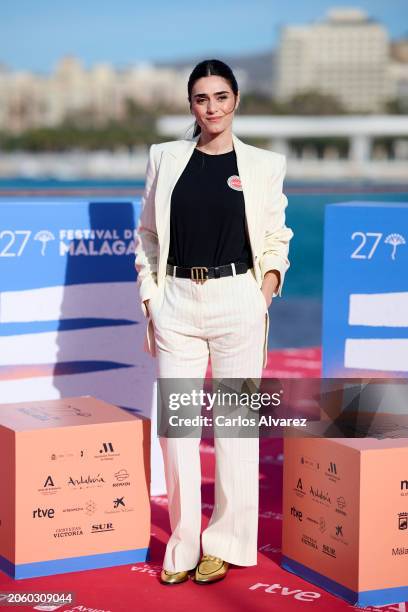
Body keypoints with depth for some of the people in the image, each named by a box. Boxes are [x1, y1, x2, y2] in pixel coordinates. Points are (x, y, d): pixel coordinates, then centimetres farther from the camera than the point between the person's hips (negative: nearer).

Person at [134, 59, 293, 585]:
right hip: (176, 301, 2)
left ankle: (225, 543, 14)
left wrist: (265, 295, -4)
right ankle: (183, 545, 13)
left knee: (235, 423, 1)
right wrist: (149, 305, 4)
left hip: (237, 300, -1)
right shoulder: (165, 158, 9)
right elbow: (147, 234, 11)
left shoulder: (263, 165, 6)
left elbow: (276, 240, 10)